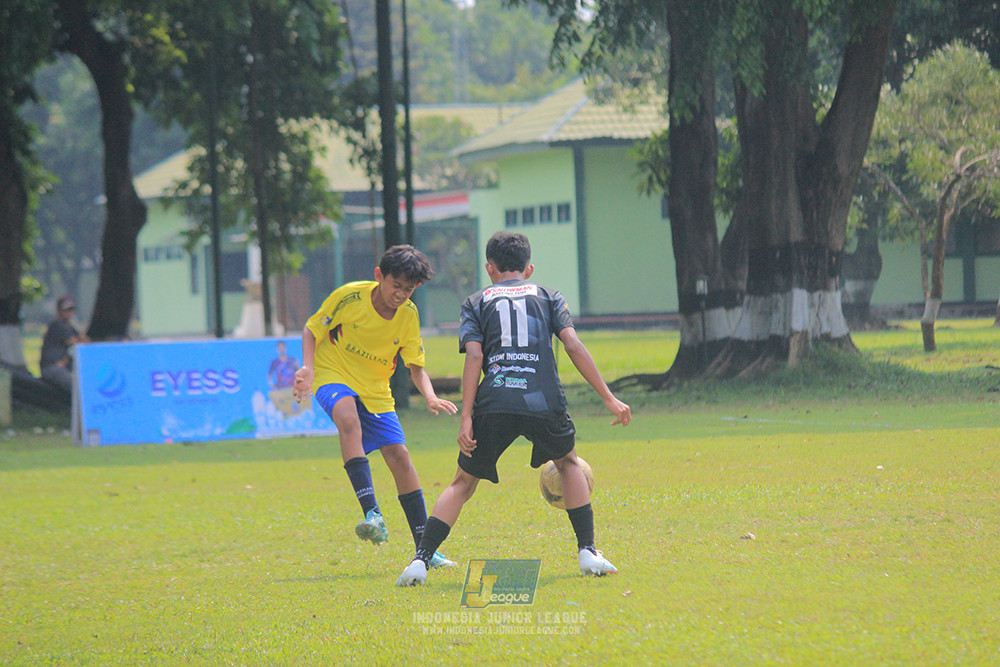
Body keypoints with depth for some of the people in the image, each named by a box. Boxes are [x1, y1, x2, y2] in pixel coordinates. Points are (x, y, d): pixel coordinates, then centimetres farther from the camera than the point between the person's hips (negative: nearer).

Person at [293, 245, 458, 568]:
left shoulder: (408, 315, -4)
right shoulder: (349, 297, -15)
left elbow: (416, 367, 0)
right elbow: (312, 329, -3)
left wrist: (431, 397, -20)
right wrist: (308, 368, -19)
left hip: (375, 391, 4)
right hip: (334, 377, -4)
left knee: (399, 457, -3)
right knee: (349, 419, -36)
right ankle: (372, 515, -46)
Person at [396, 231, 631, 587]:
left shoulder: (476, 302, 19)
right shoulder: (547, 296, 21)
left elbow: (474, 356, 4)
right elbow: (573, 346, 7)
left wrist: (466, 419, -2)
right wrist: (608, 398, 7)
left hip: (494, 404, 0)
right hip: (544, 402, 0)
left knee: (463, 483, 14)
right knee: (568, 462, 28)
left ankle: (420, 560, -1)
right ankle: (588, 552, 17)